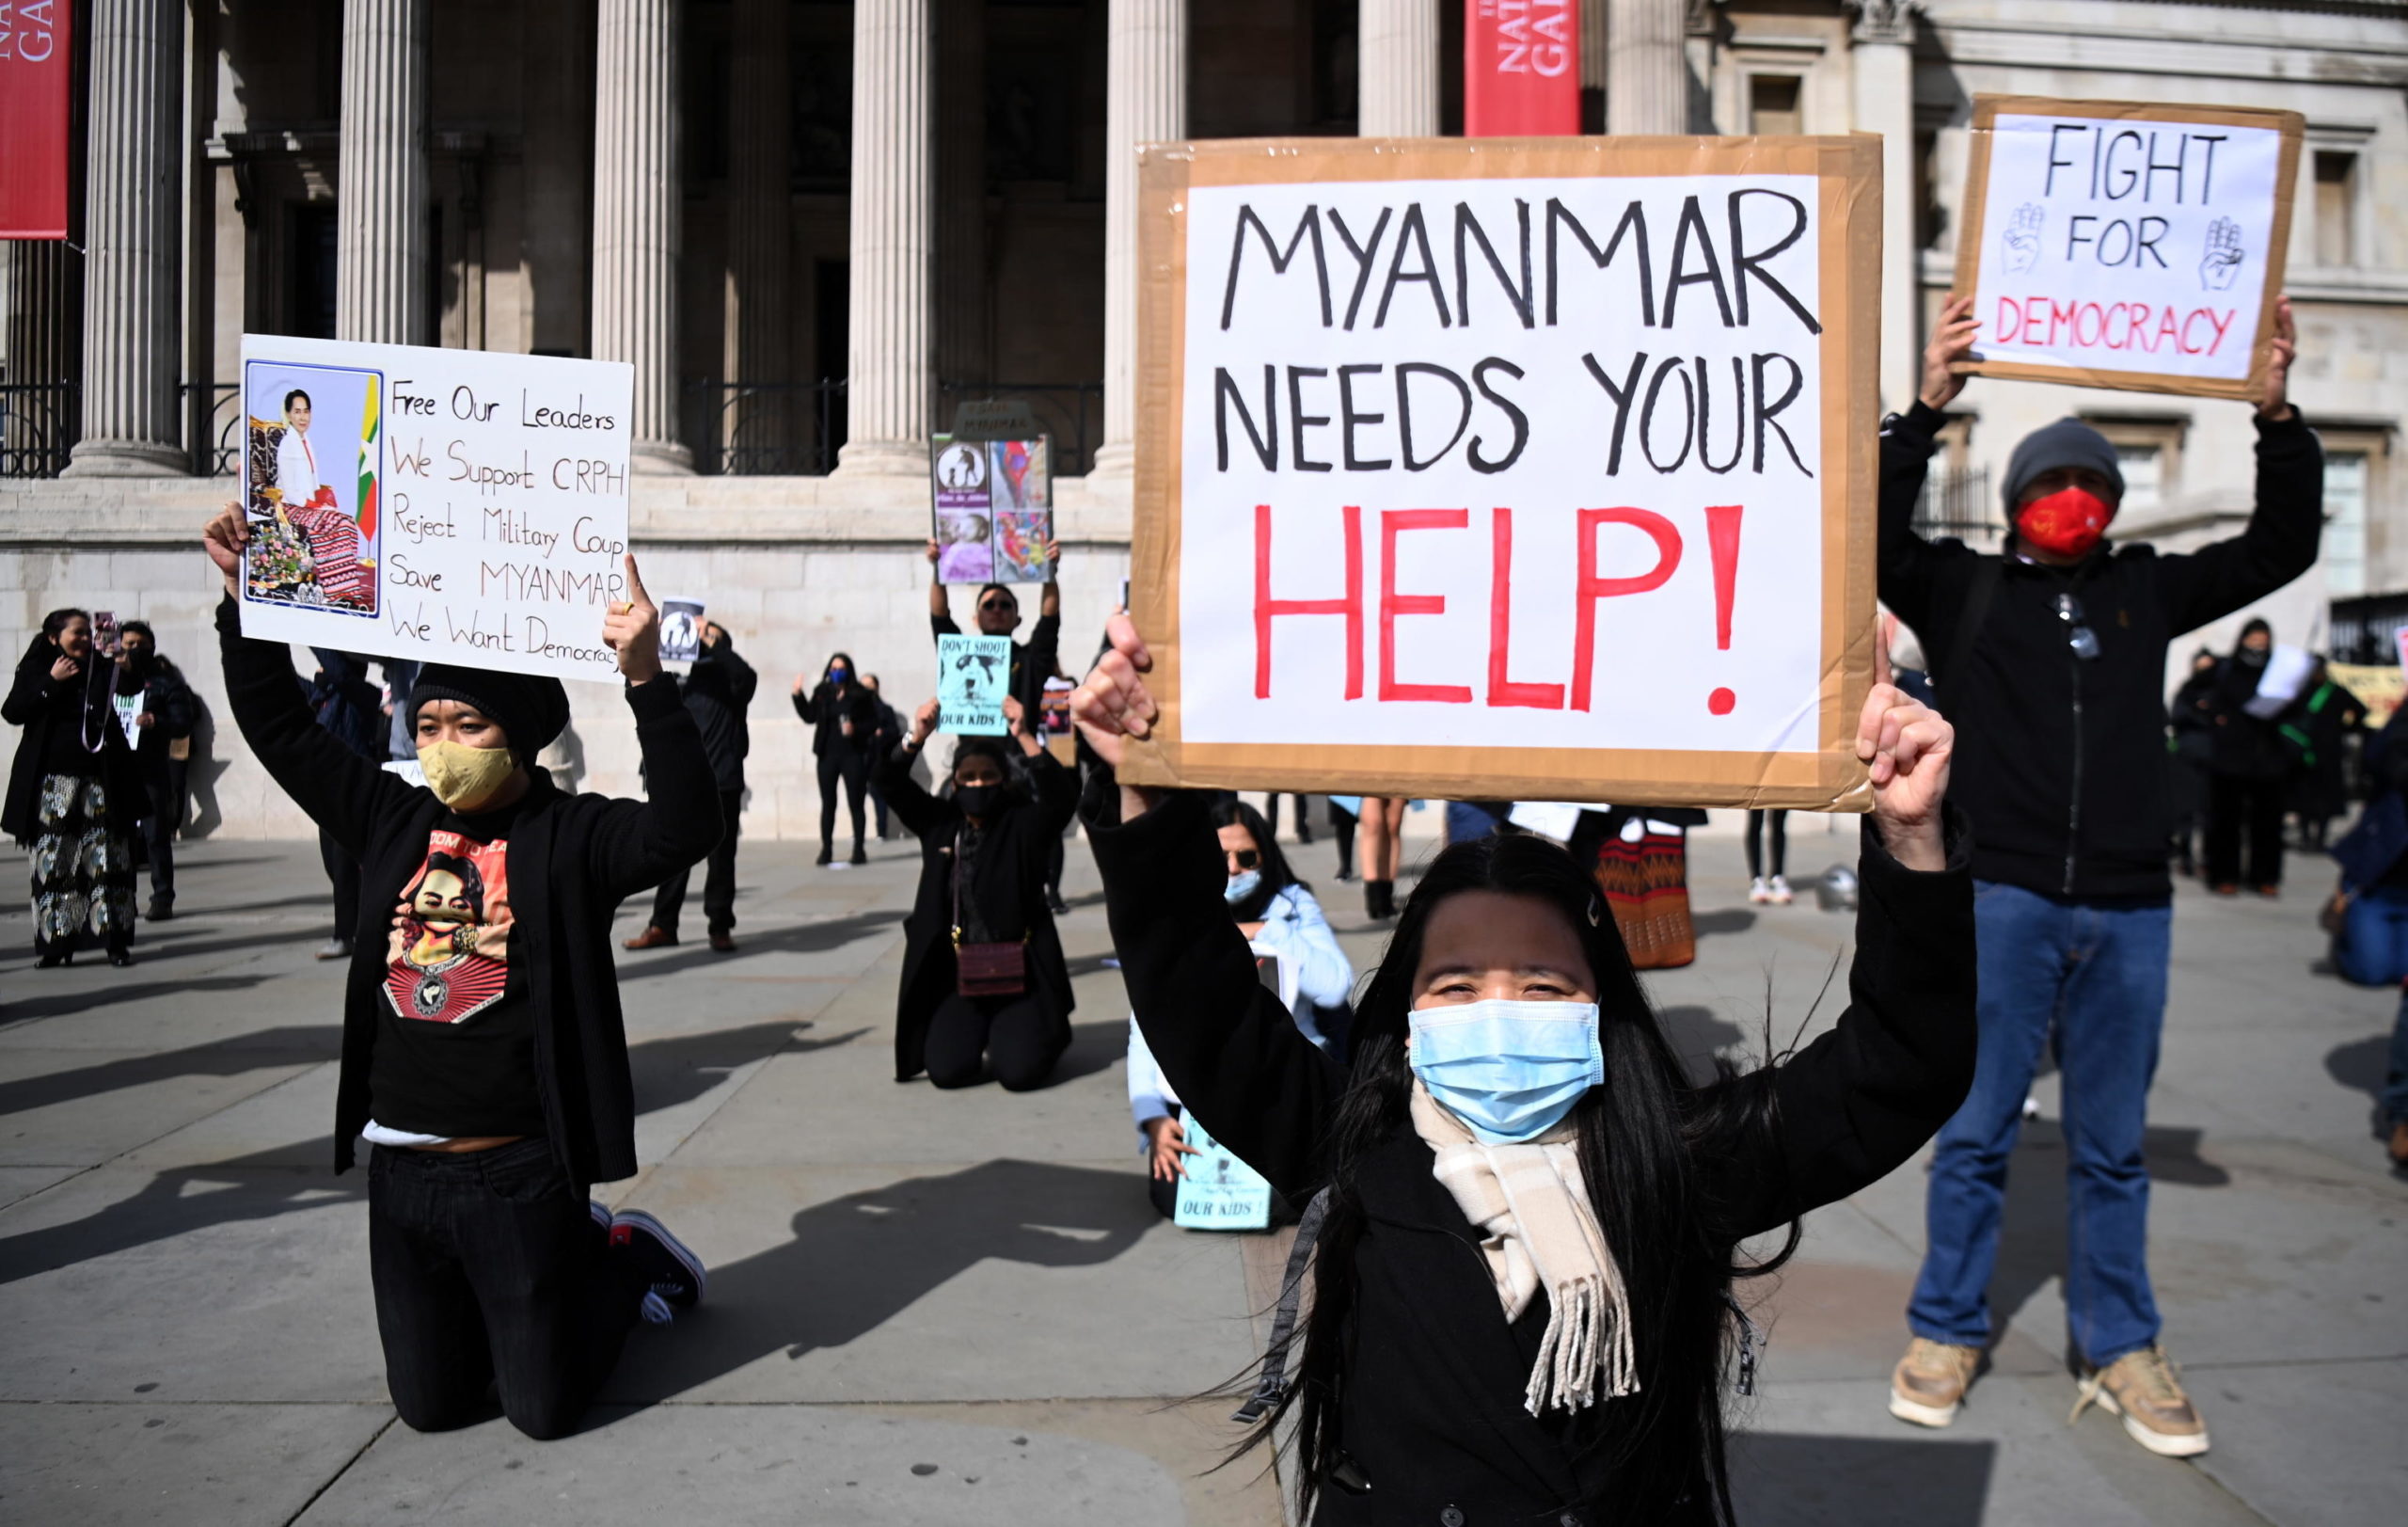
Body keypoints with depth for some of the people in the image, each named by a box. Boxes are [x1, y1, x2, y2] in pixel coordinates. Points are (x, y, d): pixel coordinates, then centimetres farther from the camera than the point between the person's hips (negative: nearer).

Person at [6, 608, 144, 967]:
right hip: (52, 783, -1)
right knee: (54, 865, -1)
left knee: (107, 862, -1)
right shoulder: (35, 671, 6)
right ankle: (55, 942, 4)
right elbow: (12, 712, -7)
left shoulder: (104, 670, 9)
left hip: (100, 783, 1)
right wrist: (51, 682, -11)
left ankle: (116, 940, 1)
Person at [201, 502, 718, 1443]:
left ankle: (623, 1257, 34)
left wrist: (646, 679, -38)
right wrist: (246, 596, 4)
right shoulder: (393, 820, 4)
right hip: (402, 1172, 6)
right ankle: (577, 1255, 40)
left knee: (546, 1409, 8)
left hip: (520, 1176, -5)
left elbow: (685, 828, -29)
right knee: (429, 1405, 18)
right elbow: (279, 728, 11)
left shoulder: (570, 836, -11)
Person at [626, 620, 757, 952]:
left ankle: (720, 928, 8)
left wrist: (712, 643, -20)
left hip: (722, 783, -3)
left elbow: (748, 676, -20)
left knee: (721, 856, 1)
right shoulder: (681, 679, 13)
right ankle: (662, 926, 11)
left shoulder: (730, 681, 2)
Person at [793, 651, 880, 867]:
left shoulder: (861, 694, -3)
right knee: (828, 803, 6)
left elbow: (873, 723, -3)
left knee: (855, 803, 1)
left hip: (853, 754, -3)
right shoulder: (821, 693, 5)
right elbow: (809, 716, 2)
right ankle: (826, 850, 10)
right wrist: (798, 695, -4)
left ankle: (859, 849, 6)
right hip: (827, 754, 3)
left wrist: (856, 729, -20)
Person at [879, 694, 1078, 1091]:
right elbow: (891, 783, -2)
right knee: (947, 1069, -13)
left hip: (1018, 974, -2)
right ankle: (977, 1031, 21)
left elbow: (1063, 796, -20)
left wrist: (1023, 736, -30)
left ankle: (1042, 1030, 19)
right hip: (955, 975, 2)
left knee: (1020, 1070, -16)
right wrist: (917, 736, -21)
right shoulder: (939, 822, 6)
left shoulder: (1023, 824, -2)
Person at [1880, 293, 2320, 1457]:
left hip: (2128, 910, 3)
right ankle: (1947, 1330, 19)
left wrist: (2277, 415, -2)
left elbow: (2283, 546, 10)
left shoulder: (2147, 590, 12)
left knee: (2112, 1146, 12)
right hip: (2003, 899, -3)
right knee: (1975, 1134, 5)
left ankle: (2117, 1348, 25)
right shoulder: (1965, 589, 2)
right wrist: (1930, 403, -22)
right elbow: (1875, 534, -13)